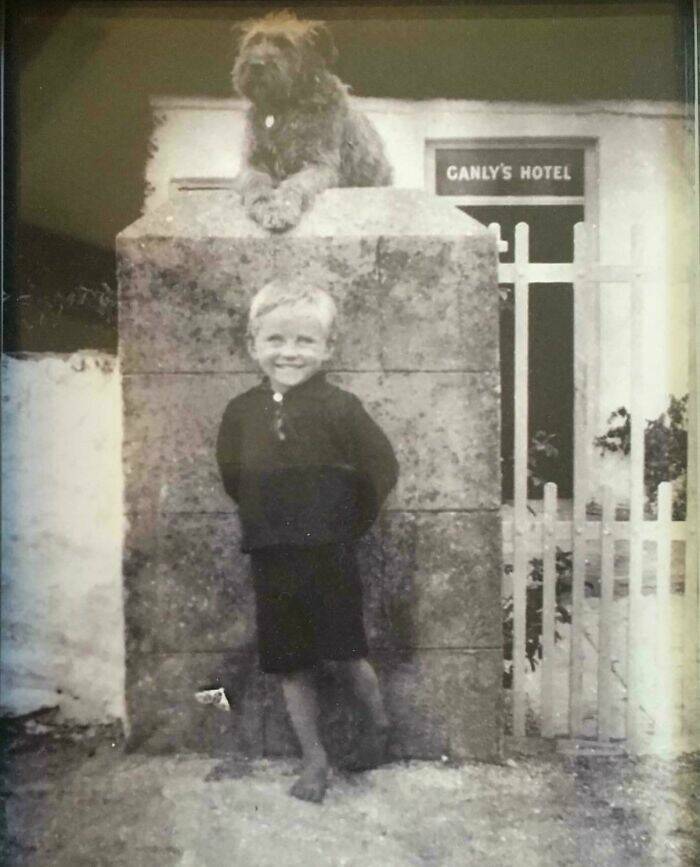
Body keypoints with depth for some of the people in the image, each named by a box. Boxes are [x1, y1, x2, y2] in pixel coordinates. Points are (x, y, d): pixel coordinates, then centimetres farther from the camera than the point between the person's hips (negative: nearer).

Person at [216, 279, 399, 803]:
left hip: (329, 555, -4)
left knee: (345, 655, 3)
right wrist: (264, 520, 9)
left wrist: (350, 522, 0)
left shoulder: (338, 407, -10)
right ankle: (315, 761, 28)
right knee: (290, 666, 11)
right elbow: (232, 476, 16)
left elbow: (382, 468, -5)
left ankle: (378, 722, 35)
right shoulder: (241, 412, 2)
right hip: (270, 560, 4)